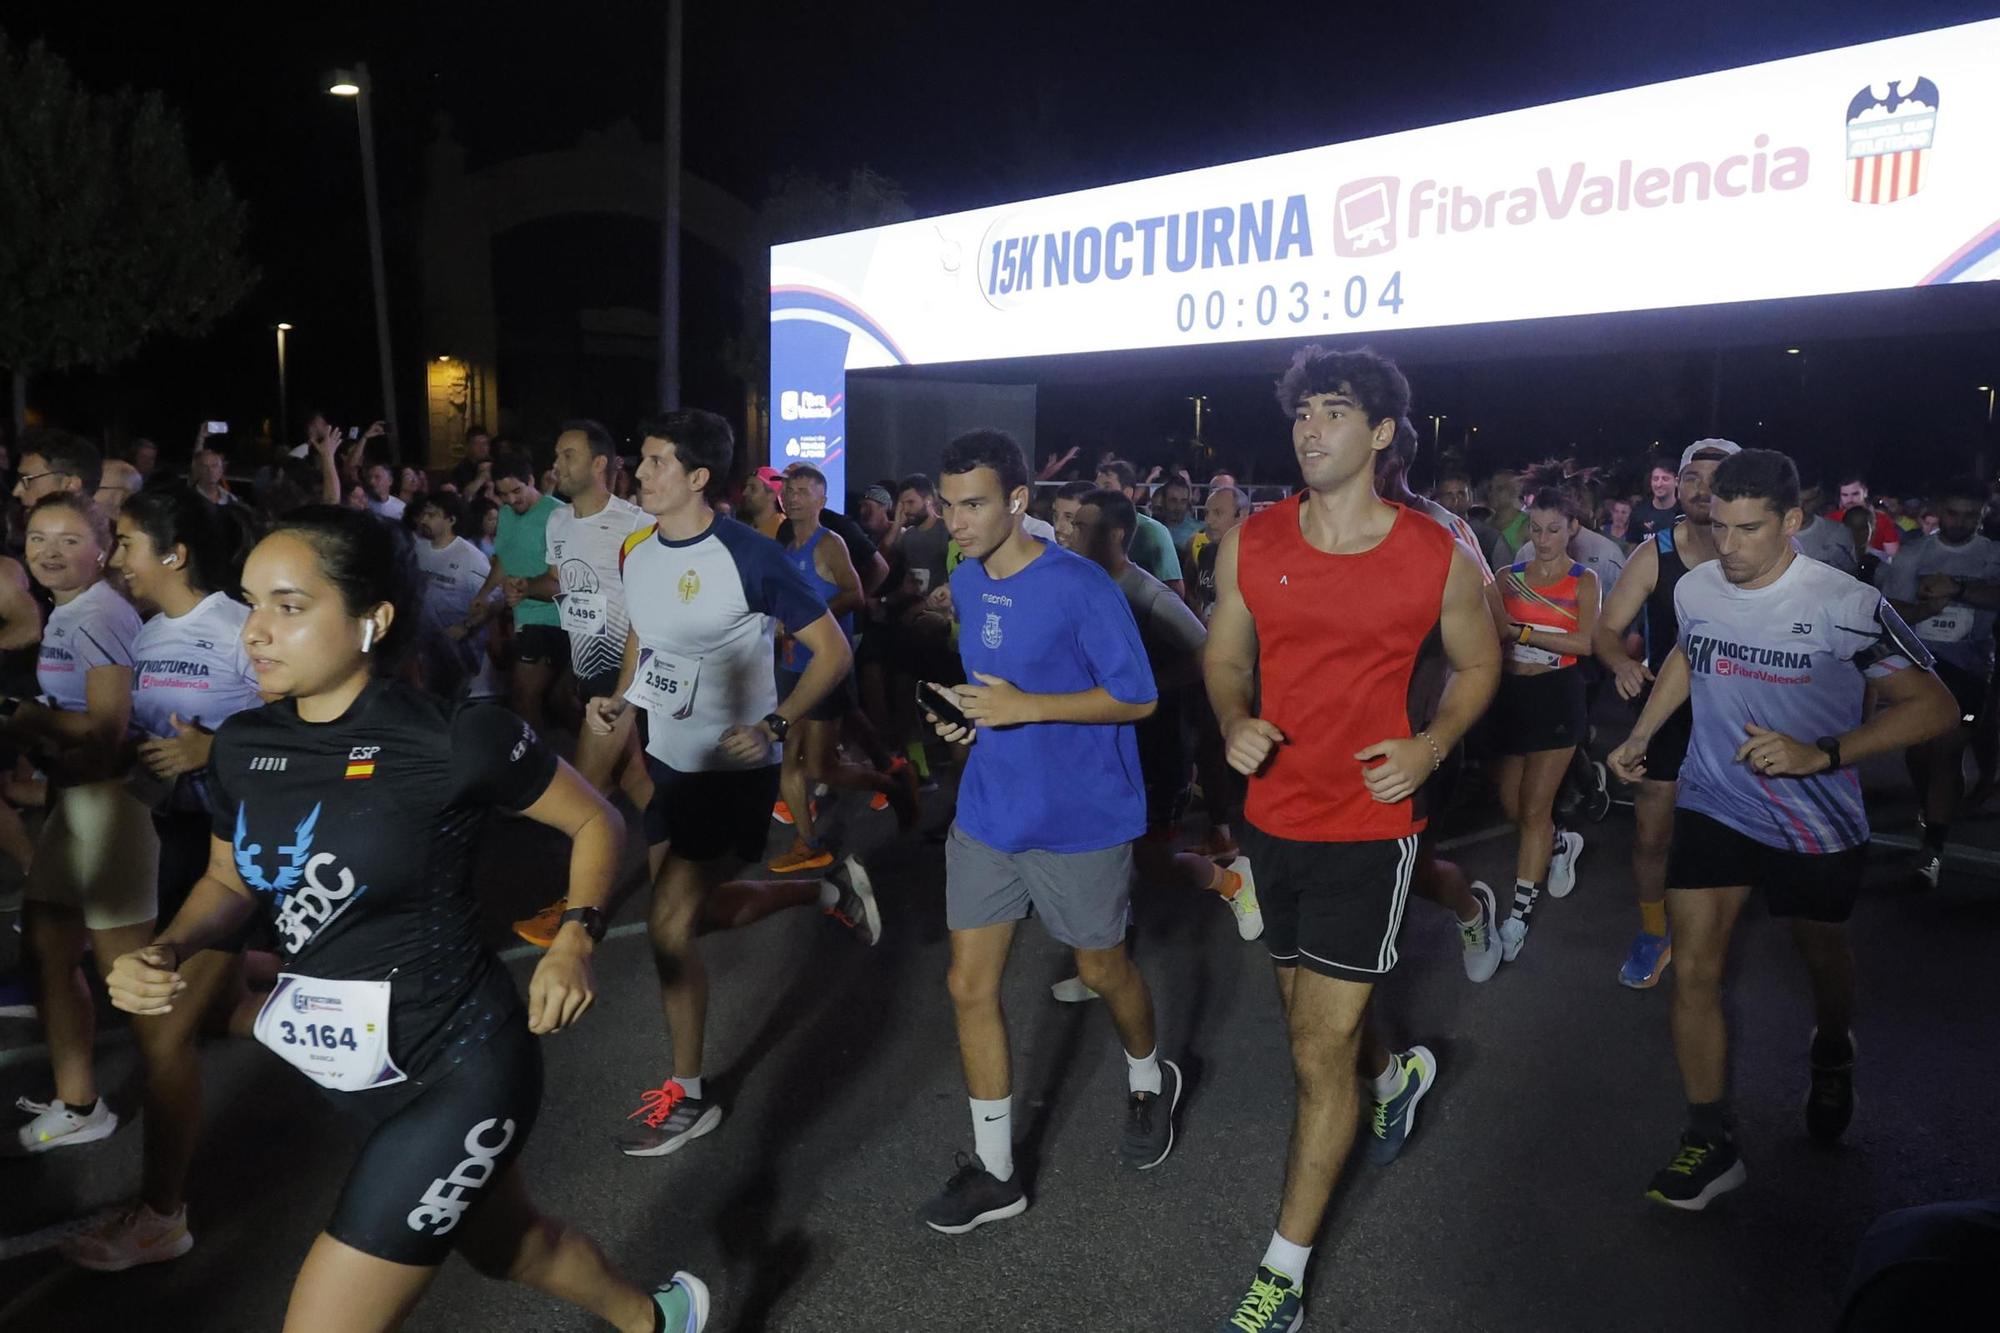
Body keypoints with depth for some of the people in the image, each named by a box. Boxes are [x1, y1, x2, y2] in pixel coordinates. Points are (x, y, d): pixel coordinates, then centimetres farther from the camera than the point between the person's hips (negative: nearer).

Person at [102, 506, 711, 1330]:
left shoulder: (456, 743, -21)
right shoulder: (242, 747, -4)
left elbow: (595, 821, -7)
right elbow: (230, 881, 12)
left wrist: (576, 941, -17)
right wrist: (168, 950, -7)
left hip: (459, 1067, -7)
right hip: (359, 1071, 7)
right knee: (505, 1242, 27)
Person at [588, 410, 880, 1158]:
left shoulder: (749, 555, -20)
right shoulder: (636, 554, 2)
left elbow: (833, 650, -15)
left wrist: (773, 726, -26)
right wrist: (616, 701, 1)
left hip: (732, 768, -8)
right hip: (666, 758, 8)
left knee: (668, 927, -7)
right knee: (696, 912, 18)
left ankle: (689, 1097, 13)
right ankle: (830, 892, 41)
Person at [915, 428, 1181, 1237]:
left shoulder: (1081, 586, -17)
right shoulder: (965, 583, 5)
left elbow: (1138, 697, -16)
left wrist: (1025, 706, -23)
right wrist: (963, 711, -3)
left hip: (1079, 816, -5)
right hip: (986, 814, 6)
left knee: (1101, 971, 14)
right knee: (969, 985, 3)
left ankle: (1149, 1080, 47)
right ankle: (994, 1170, 18)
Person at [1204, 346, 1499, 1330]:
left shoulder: (1439, 559, -8)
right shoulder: (1249, 545, -2)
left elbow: (1478, 666, 7)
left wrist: (1430, 746, -10)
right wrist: (1235, 725, -11)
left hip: (1369, 829, -4)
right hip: (1273, 818, 4)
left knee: (1320, 1055, -2)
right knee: (1311, 1022, 23)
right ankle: (1395, 1072, 59)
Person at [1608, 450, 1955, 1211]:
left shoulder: (1845, 605, -20)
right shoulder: (1694, 589, -6)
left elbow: (1935, 707, -17)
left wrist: (1821, 754, -28)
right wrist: (1640, 735, 10)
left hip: (1815, 824, -2)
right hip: (1713, 805, 3)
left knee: (1821, 956, 20)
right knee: (1694, 967, -6)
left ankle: (1831, 1057, 54)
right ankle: (1711, 1143, 4)